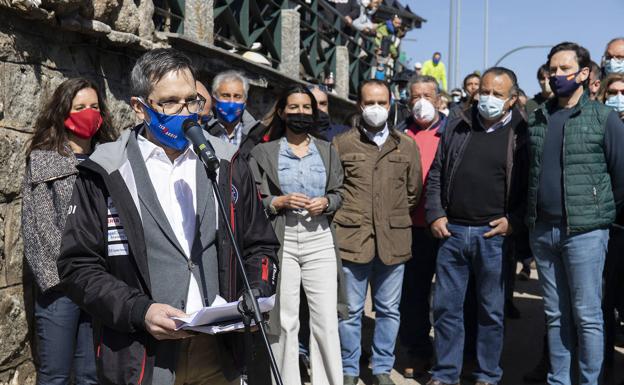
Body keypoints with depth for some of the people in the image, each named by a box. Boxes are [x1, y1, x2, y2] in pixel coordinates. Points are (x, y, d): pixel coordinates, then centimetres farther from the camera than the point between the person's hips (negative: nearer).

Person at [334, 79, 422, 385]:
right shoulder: (342, 143, 3)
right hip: (352, 238, -2)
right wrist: (344, 217, 2)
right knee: (351, 311, 6)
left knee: (388, 310, 11)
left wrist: (395, 217, 11)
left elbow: (413, 192, 15)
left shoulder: (407, 145, 9)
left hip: (394, 240, 2)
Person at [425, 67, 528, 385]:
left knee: (491, 310, 9)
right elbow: (436, 174, 12)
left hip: (493, 235, -3)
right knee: (446, 306, 8)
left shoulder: (520, 134, -1)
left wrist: (514, 221, -10)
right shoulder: (457, 128, 9)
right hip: (451, 231, 3)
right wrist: (435, 214, 2)